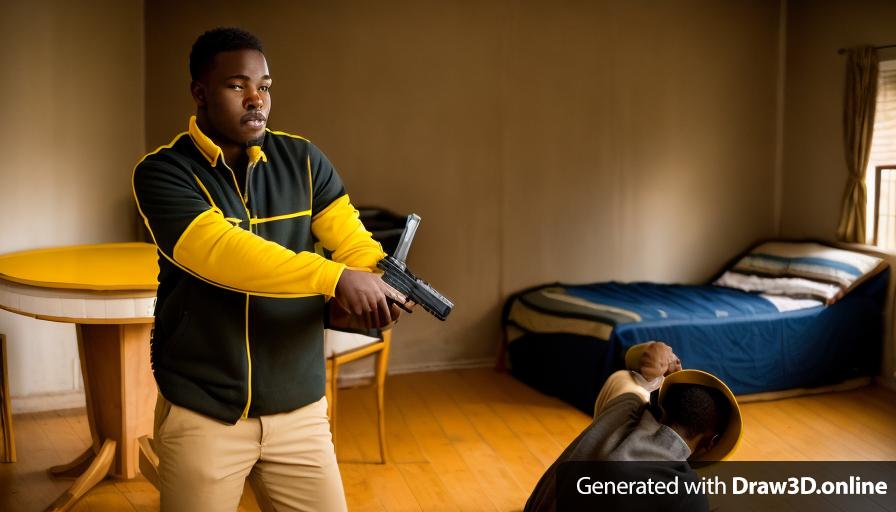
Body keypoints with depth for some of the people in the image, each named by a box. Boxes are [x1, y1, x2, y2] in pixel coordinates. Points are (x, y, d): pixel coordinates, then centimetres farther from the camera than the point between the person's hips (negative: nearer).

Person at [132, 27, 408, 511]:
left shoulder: (303, 161, 3)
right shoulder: (163, 173, -10)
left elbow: (354, 243, -7)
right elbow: (220, 251, -26)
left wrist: (379, 283, -30)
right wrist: (336, 278, -35)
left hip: (300, 408, 3)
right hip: (201, 413, -3)